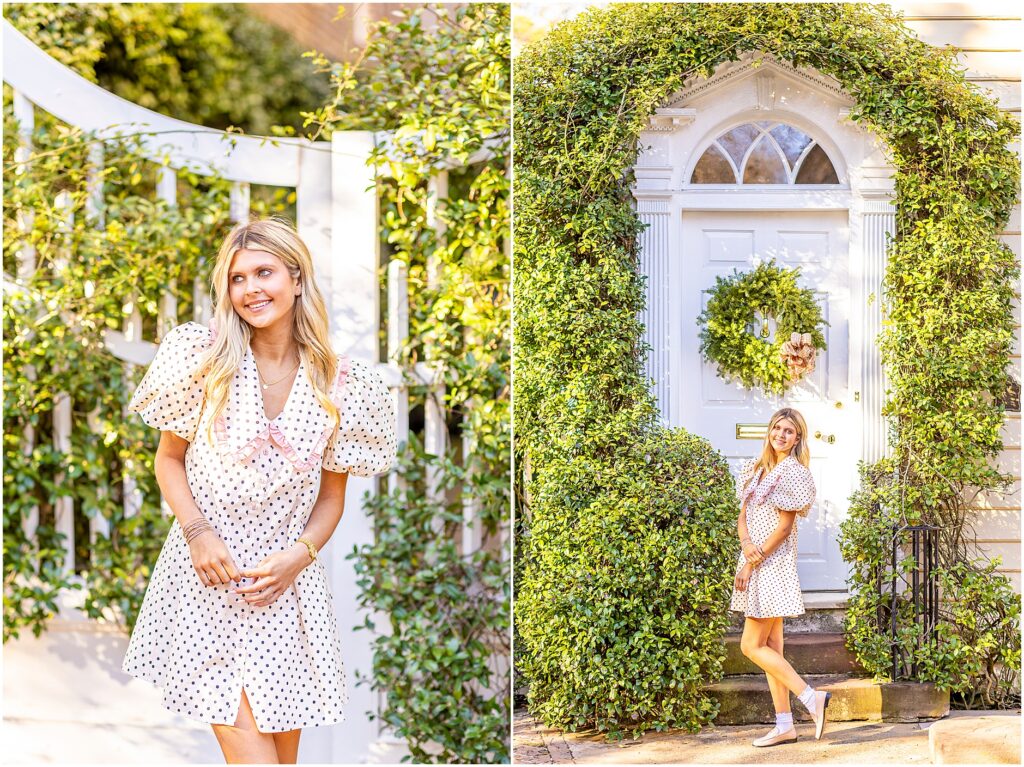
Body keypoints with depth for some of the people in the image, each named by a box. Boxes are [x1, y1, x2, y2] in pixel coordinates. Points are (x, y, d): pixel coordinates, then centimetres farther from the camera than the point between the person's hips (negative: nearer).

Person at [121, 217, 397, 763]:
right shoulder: (204, 359, -4)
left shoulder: (339, 385, 0)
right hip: (210, 578, -2)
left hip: (287, 580, 2)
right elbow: (168, 458, 4)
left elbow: (331, 498, 7)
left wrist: (298, 555, -10)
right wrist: (197, 533, -11)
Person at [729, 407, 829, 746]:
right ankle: (784, 727, 11)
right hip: (755, 563, 9)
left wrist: (752, 562, -14)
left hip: (772, 565, -9)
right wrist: (747, 544, -10)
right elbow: (743, 515, 10)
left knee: (752, 645, -10)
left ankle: (812, 698, -6)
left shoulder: (794, 472, -10)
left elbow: (783, 528, -14)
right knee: (770, 647, 8)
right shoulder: (757, 469, 13)